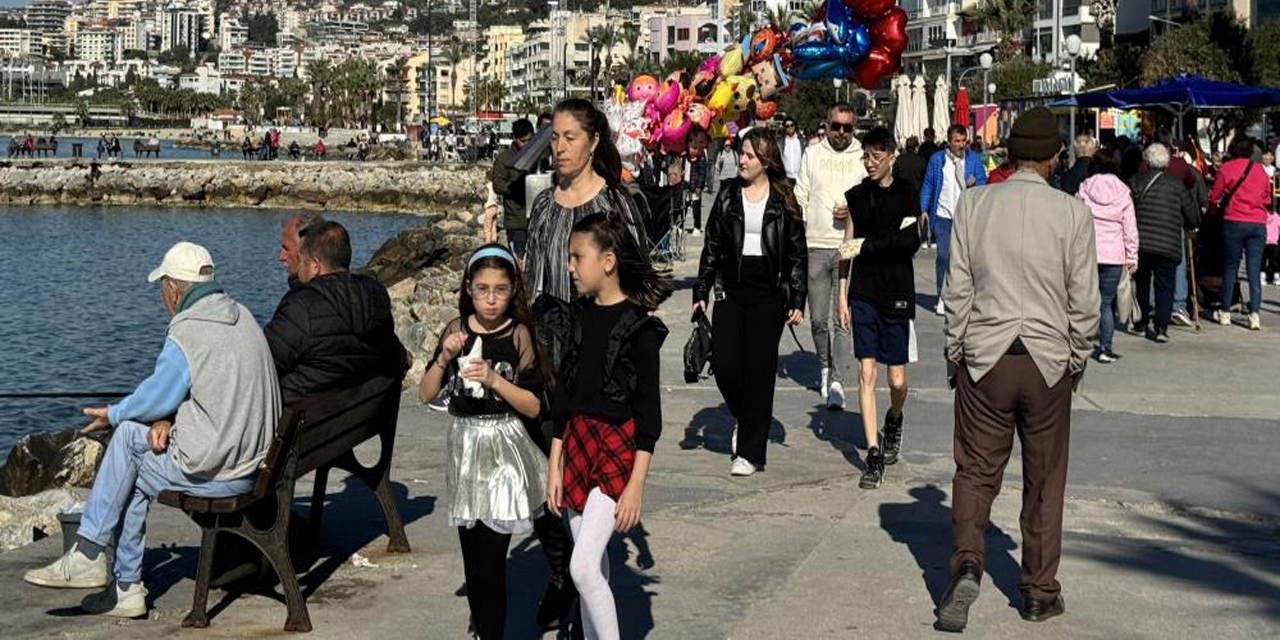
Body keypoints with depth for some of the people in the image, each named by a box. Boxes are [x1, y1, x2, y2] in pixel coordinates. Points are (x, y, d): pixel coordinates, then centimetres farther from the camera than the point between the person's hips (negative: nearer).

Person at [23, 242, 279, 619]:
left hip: (214, 472, -9)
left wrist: (114, 416, 12)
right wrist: (166, 420, 3)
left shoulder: (185, 337, -18)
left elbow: (156, 397, -8)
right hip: (255, 457, 9)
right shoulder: (241, 316, 8)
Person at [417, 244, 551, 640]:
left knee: (491, 563, -7)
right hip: (464, 446, 4)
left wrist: (494, 379, -21)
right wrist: (444, 358, -13)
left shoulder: (519, 333, -7)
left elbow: (533, 407, -8)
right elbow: (426, 394, 3)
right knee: (471, 561, 11)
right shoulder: (457, 329, 3)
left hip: (503, 451, -4)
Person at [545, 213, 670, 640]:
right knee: (594, 567, 11)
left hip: (618, 448, -6)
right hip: (577, 443, 6)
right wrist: (555, 464, 10)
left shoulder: (639, 326, -12)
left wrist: (636, 485, -14)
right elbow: (563, 396, 12)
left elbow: (648, 412, -11)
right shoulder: (580, 317, 7)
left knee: (583, 566, -14)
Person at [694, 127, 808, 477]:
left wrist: (797, 301, -1)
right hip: (731, 292, 2)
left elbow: (798, 254, 4)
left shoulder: (784, 201, 2)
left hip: (769, 295, -2)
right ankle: (745, 419, 25)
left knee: (759, 370, -1)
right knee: (725, 364, -6)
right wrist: (701, 292, 3)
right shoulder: (728, 195, 7)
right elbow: (711, 247, 9)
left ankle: (750, 452, 6)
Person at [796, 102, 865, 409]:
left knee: (844, 319, -8)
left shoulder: (864, 157, 5)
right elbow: (800, 199, 12)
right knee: (818, 318, 8)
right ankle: (826, 367, 29)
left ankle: (837, 381, -7)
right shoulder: (812, 154, 11)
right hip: (816, 246, 2)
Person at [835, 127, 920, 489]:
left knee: (897, 379, 1)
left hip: (897, 295, -2)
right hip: (863, 294, 2)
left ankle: (894, 420, 35)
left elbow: (911, 241, -14)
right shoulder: (856, 196, 8)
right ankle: (873, 456, -3)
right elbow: (848, 247, 11)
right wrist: (842, 297, 7)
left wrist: (866, 244, -19)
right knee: (866, 373, -6)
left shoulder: (906, 194, 0)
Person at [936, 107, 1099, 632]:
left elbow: (957, 289, -1)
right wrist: (1077, 359, 12)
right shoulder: (1073, 214, -7)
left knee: (975, 471, 8)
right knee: (1044, 481, 13)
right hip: (1049, 362, 0)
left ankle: (966, 564, -14)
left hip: (983, 358, 1)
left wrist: (955, 354, 10)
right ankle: (1039, 592, 21)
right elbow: (1084, 302, -3)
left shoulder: (974, 205, -3)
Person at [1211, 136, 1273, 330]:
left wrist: (1223, 205, 23)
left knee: (1230, 269, 8)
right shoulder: (1260, 170, 9)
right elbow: (1267, 200, 18)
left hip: (1234, 222, -2)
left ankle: (1225, 312, 13)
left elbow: (1214, 198, 3)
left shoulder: (1226, 169, -2)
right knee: (1254, 270, 1)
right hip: (1259, 224, 2)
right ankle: (1255, 314, -8)